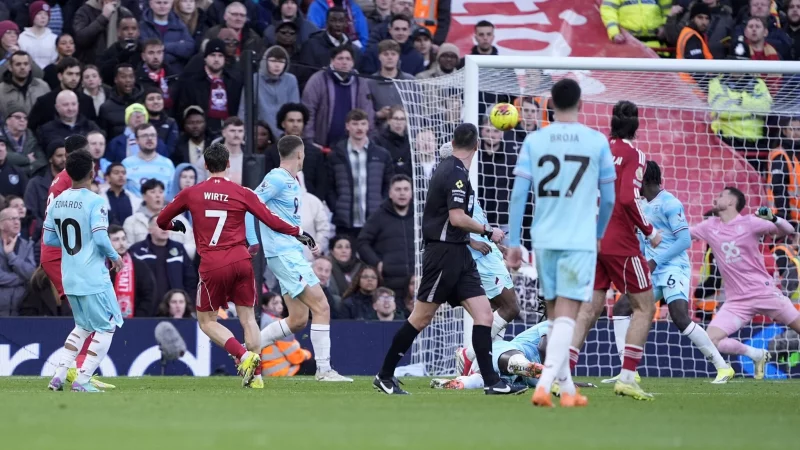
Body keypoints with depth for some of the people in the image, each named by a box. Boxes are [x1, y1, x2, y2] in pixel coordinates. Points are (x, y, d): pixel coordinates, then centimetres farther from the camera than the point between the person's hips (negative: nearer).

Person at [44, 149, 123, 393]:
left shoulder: (57, 202, 5)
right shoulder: (94, 202, -15)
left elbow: (49, 239, 9)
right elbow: (100, 238, -21)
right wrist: (114, 257, -3)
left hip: (69, 279, 7)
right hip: (94, 278, -7)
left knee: (83, 326, 22)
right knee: (106, 327, 5)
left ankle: (59, 375, 12)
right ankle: (82, 380, -4)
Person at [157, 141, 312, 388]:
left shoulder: (190, 193, 3)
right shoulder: (242, 193, 2)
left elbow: (162, 221, 14)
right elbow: (271, 220, 2)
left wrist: (175, 226, 37)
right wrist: (298, 232, 18)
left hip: (212, 266, -2)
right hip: (241, 260, 2)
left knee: (206, 321, 10)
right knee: (247, 318, 10)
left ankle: (243, 355, -11)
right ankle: (256, 375, 4)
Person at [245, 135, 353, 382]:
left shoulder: (293, 182, 18)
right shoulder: (277, 179, -11)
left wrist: (307, 240, 16)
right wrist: (253, 241, -20)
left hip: (293, 253, 10)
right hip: (284, 253, -10)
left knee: (297, 320, 9)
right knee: (321, 307, -12)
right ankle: (324, 369, -11)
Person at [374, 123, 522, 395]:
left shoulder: (448, 168, 14)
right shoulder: (457, 173, -15)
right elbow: (457, 218, -21)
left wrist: (473, 238, 25)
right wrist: (488, 232, -10)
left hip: (458, 255, 9)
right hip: (444, 253, -9)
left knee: (484, 313, 0)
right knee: (421, 318, -2)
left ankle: (491, 381, -5)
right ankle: (384, 376, 8)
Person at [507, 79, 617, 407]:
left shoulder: (534, 141, 3)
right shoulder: (597, 142, 0)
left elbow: (518, 194, -1)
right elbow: (608, 197, 5)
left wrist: (513, 242, 5)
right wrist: (599, 234, 22)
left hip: (544, 240, 3)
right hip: (580, 241, -3)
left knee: (556, 316, 14)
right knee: (566, 317, -6)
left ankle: (568, 389, 19)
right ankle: (544, 385, -22)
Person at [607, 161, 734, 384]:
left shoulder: (669, 203, -10)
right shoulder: (643, 206, 17)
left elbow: (685, 240, -15)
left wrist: (655, 261, -18)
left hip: (673, 268, -9)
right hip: (653, 272, 9)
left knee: (681, 319, -21)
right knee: (621, 307, 0)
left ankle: (723, 367, -12)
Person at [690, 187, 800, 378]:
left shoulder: (749, 222, -5)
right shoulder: (710, 226, 7)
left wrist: (773, 218, -25)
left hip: (764, 292, -3)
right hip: (736, 301, 3)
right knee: (711, 340, -14)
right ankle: (756, 355, 6)